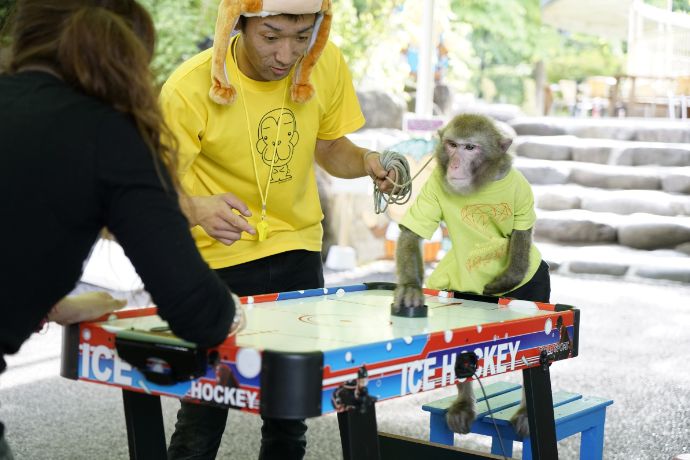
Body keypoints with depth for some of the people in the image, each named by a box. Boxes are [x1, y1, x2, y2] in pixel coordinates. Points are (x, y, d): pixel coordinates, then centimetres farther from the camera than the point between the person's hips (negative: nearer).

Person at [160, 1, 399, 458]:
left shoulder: (328, 65, -8)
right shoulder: (189, 89, -20)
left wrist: (367, 161, -13)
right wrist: (198, 209, -42)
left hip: (297, 251, 4)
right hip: (217, 258, -3)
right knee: (203, 416, -6)